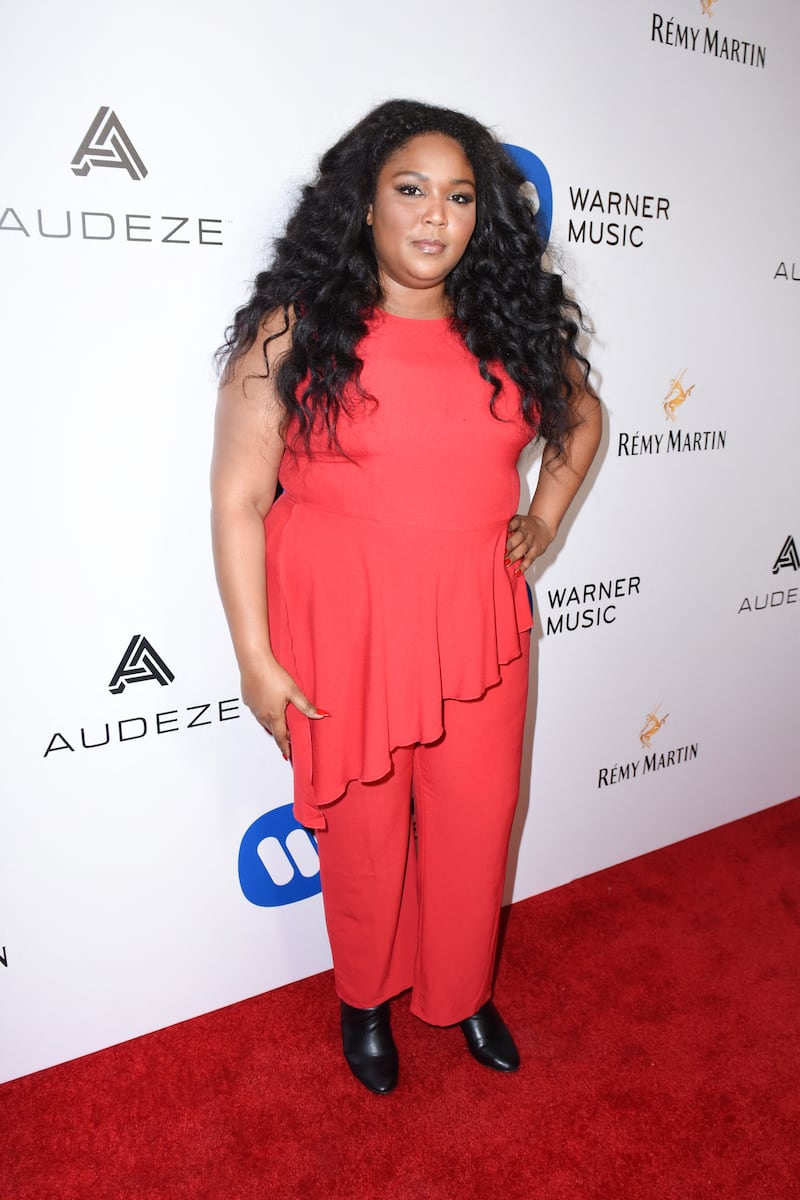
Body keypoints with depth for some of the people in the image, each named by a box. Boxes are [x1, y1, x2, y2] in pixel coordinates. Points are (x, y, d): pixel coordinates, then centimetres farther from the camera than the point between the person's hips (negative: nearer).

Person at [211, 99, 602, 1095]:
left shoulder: (511, 327, 5)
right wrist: (257, 659, -12)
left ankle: (463, 991, 43)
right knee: (364, 831, 12)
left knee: (477, 822, 14)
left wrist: (545, 517, 10)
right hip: (343, 634, -3)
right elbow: (238, 499, -10)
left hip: (478, 628, 4)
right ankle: (364, 997, 42)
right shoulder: (296, 331, -8)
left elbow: (582, 414, 23)